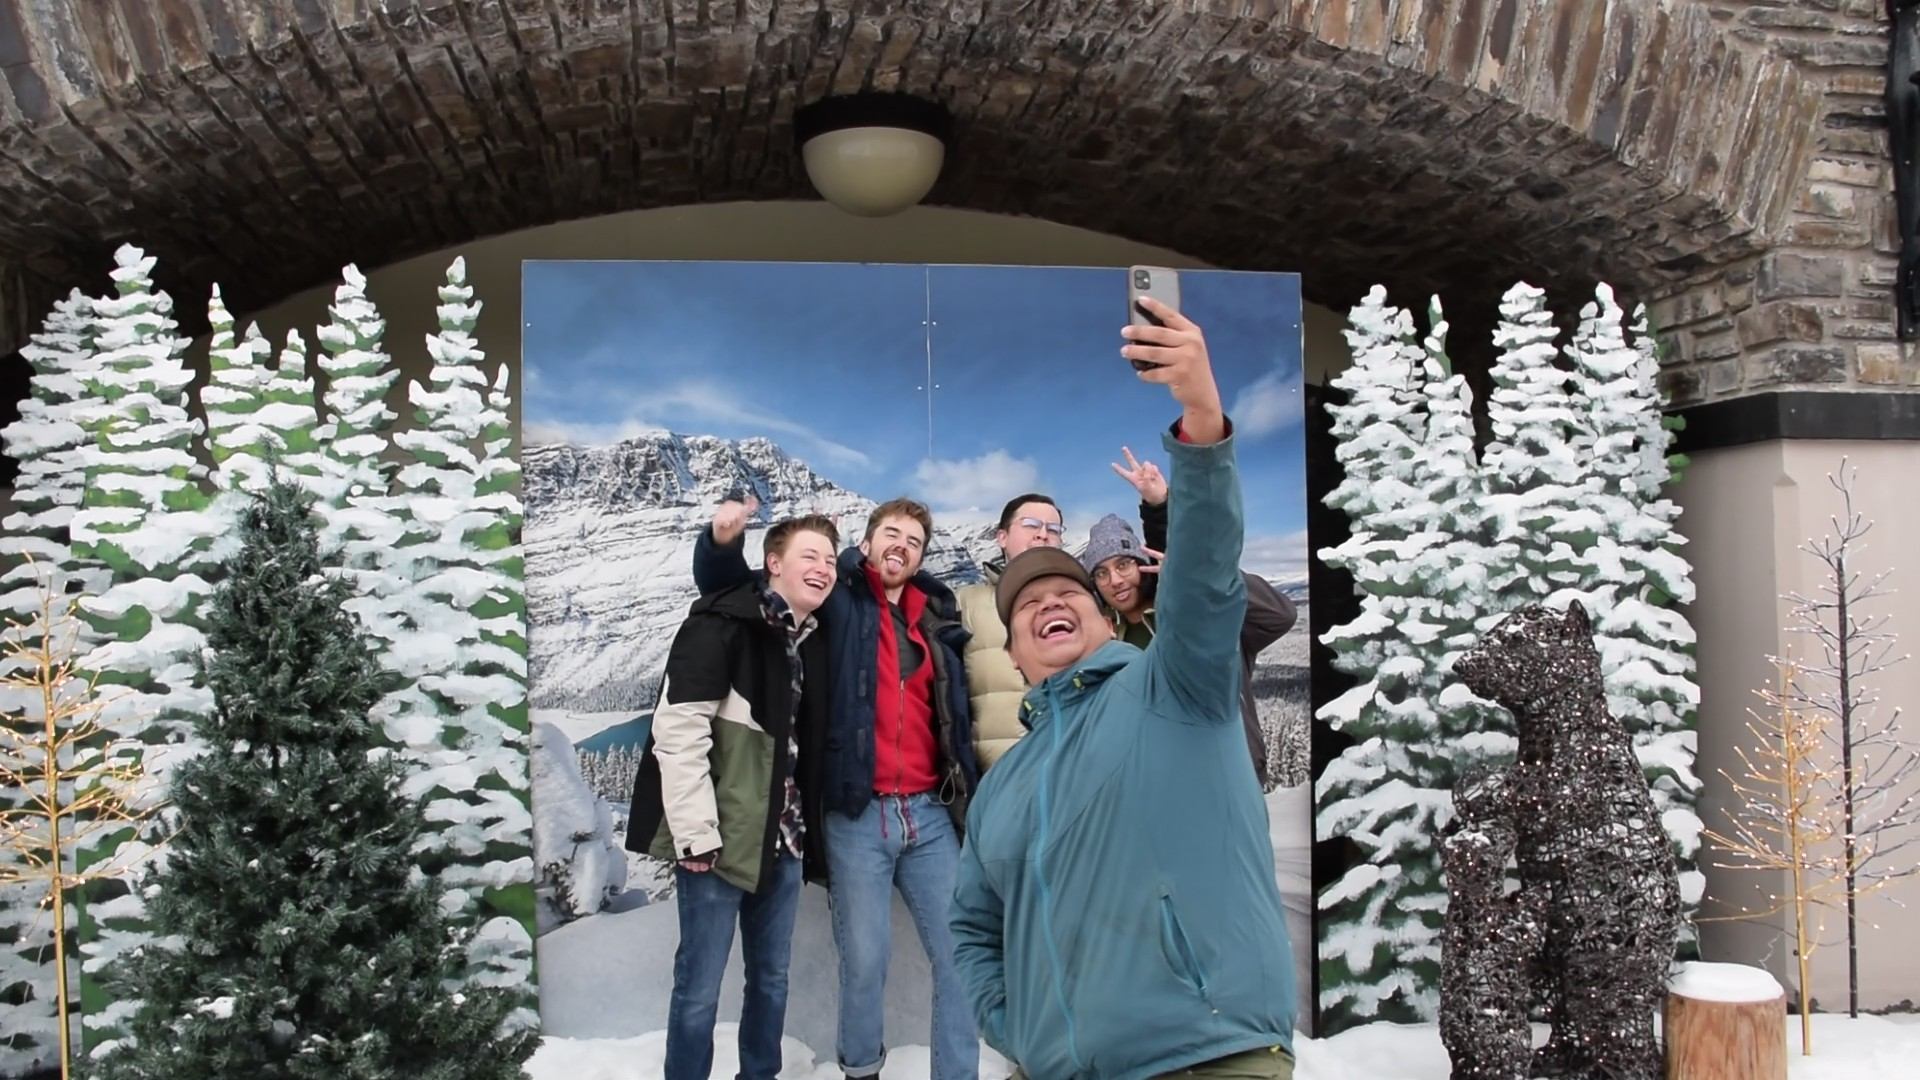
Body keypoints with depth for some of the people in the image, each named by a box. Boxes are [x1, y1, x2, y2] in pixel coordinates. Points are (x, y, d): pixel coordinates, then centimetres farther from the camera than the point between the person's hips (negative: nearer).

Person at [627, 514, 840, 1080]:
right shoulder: (722, 626, -12)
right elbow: (677, 733, -18)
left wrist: (804, 826, 12)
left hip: (782, 839, 7)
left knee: (771, 978, 15)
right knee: (699, 986, 1)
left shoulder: (813, 642, 11)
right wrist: (696, 835, -19)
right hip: (720, 839, -7)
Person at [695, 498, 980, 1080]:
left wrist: (970, 800, 11)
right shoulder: (839, 599, 5)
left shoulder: (938, 619, 15)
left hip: (930, 813, 4)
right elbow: (727, 584, 3)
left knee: (961, 954, 4)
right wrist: (721, 540, -17)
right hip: (857, 815, -3)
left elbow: (958, 715, 22)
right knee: (864, 959, 2)